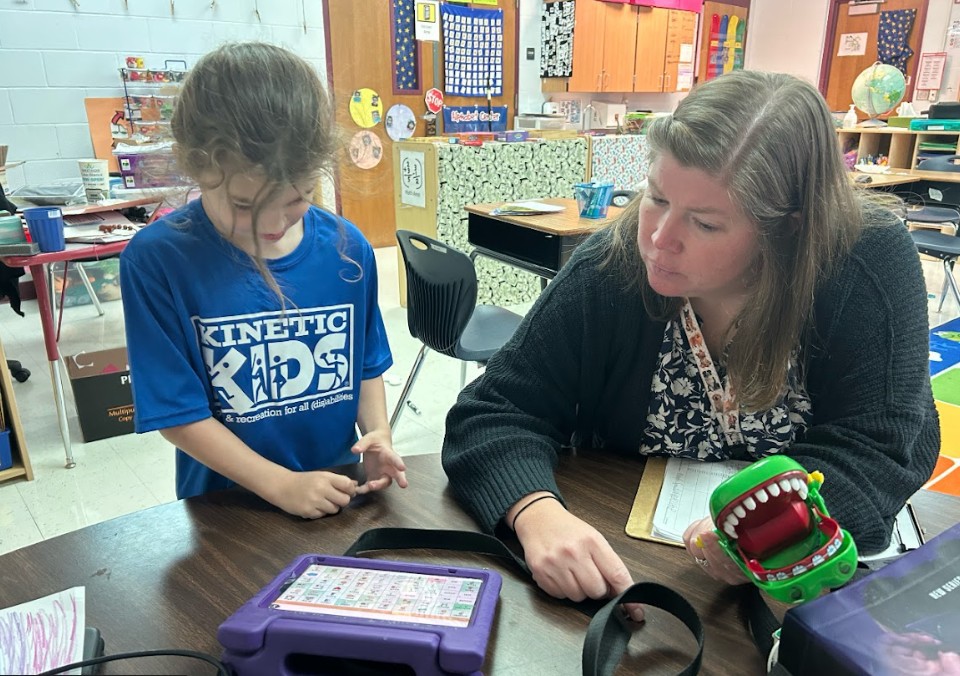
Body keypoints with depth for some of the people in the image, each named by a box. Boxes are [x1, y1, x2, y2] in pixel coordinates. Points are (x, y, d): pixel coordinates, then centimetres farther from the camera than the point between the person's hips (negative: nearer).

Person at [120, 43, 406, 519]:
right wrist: (281, 485, -17)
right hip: (226, 509, -2)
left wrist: (377, 434, -10)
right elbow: (178, 413, -12)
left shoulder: (348, 249, -6)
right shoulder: (156, 261, -15)